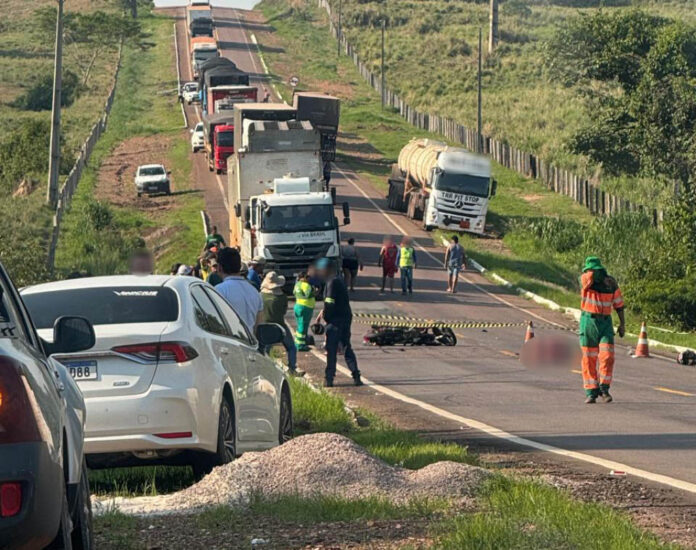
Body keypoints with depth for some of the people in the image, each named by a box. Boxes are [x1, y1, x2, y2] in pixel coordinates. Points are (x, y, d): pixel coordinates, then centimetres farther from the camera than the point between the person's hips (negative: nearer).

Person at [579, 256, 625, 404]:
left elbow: (618, 304, 8)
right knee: (589, 359, -1)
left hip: (605, 323, 1)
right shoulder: (585, 279, -6)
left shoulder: (611, 283, 1)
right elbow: (591, 276, -29)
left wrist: (622, 324, 7)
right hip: (588, 321, -1)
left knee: (607, 357, -10)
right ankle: (591, 392, 5)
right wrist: (603, 278, -13)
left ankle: (604, 389, 2)